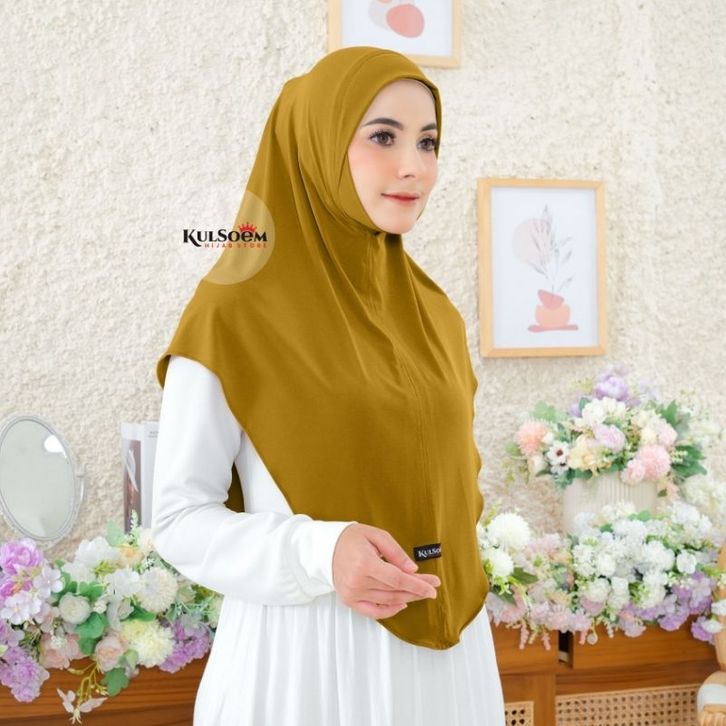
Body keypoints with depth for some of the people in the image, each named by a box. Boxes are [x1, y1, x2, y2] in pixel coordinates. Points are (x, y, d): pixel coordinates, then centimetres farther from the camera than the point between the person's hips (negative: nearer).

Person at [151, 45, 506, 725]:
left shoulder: (435, 315, 6)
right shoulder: (234, 312, -10)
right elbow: (178, 516, -9)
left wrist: (440, 574, -3)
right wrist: (320, 554, -23)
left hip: (439, 648, 5)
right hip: (305, 651, -5)